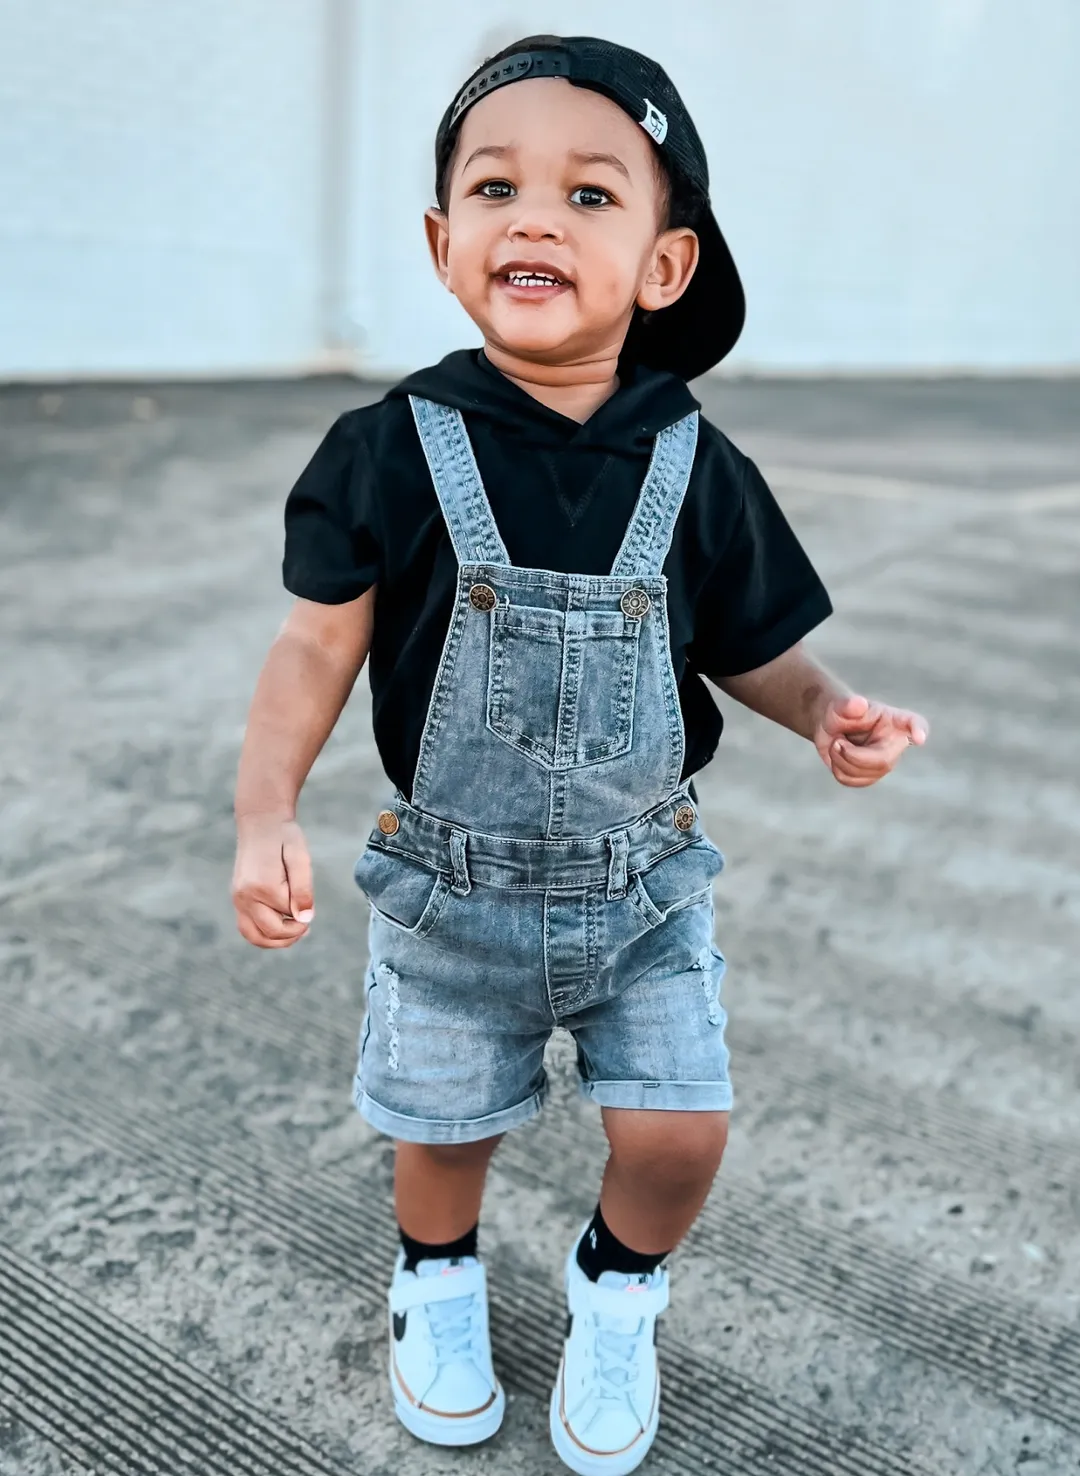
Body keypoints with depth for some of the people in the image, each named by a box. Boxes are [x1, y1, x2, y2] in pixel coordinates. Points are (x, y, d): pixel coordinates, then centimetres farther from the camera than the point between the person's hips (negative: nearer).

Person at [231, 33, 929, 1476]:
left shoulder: (697, 472, -10)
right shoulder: (393, 451, -14)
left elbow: (749, 646, 2)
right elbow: (320, 646, -8)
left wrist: (828, 708, -17)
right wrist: (265, 814, -20)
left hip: (643, 881, 1)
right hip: (453, 886, 0)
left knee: (680, 1131, 2)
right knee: (446, 1128, 15)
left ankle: (618, 1286, 37)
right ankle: (439, 1277, 50)